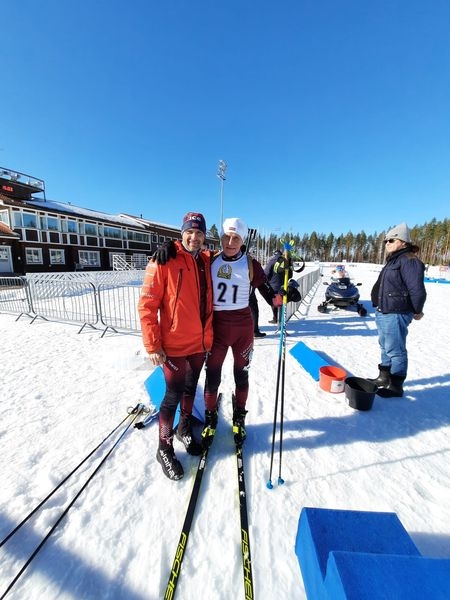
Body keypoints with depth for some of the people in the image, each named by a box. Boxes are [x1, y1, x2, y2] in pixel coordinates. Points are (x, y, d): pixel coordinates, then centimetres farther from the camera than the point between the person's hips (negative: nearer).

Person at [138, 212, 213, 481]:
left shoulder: (206, 261, 6)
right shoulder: (164, 261, -11)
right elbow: (147, 305, -12)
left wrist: (208, 337, 14)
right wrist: (152, 345, -14)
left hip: (200, 343, 6)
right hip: (174, 345, -5)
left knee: (190, 388, 21)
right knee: (174, 395, 7)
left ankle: (185, 429, 47)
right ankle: (165, 448, 33)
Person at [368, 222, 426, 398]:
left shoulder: (409, 261, -14)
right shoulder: (393, 261, 16)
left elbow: (417, 290, -17)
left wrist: (417, 311, -5)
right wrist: (380, 310, 19)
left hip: (395, 315, -10)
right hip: (383, 313, 10)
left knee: (395, 351, 1)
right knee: (386, 348, 20)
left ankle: (396, 387, 15)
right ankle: (384, 378, 35)